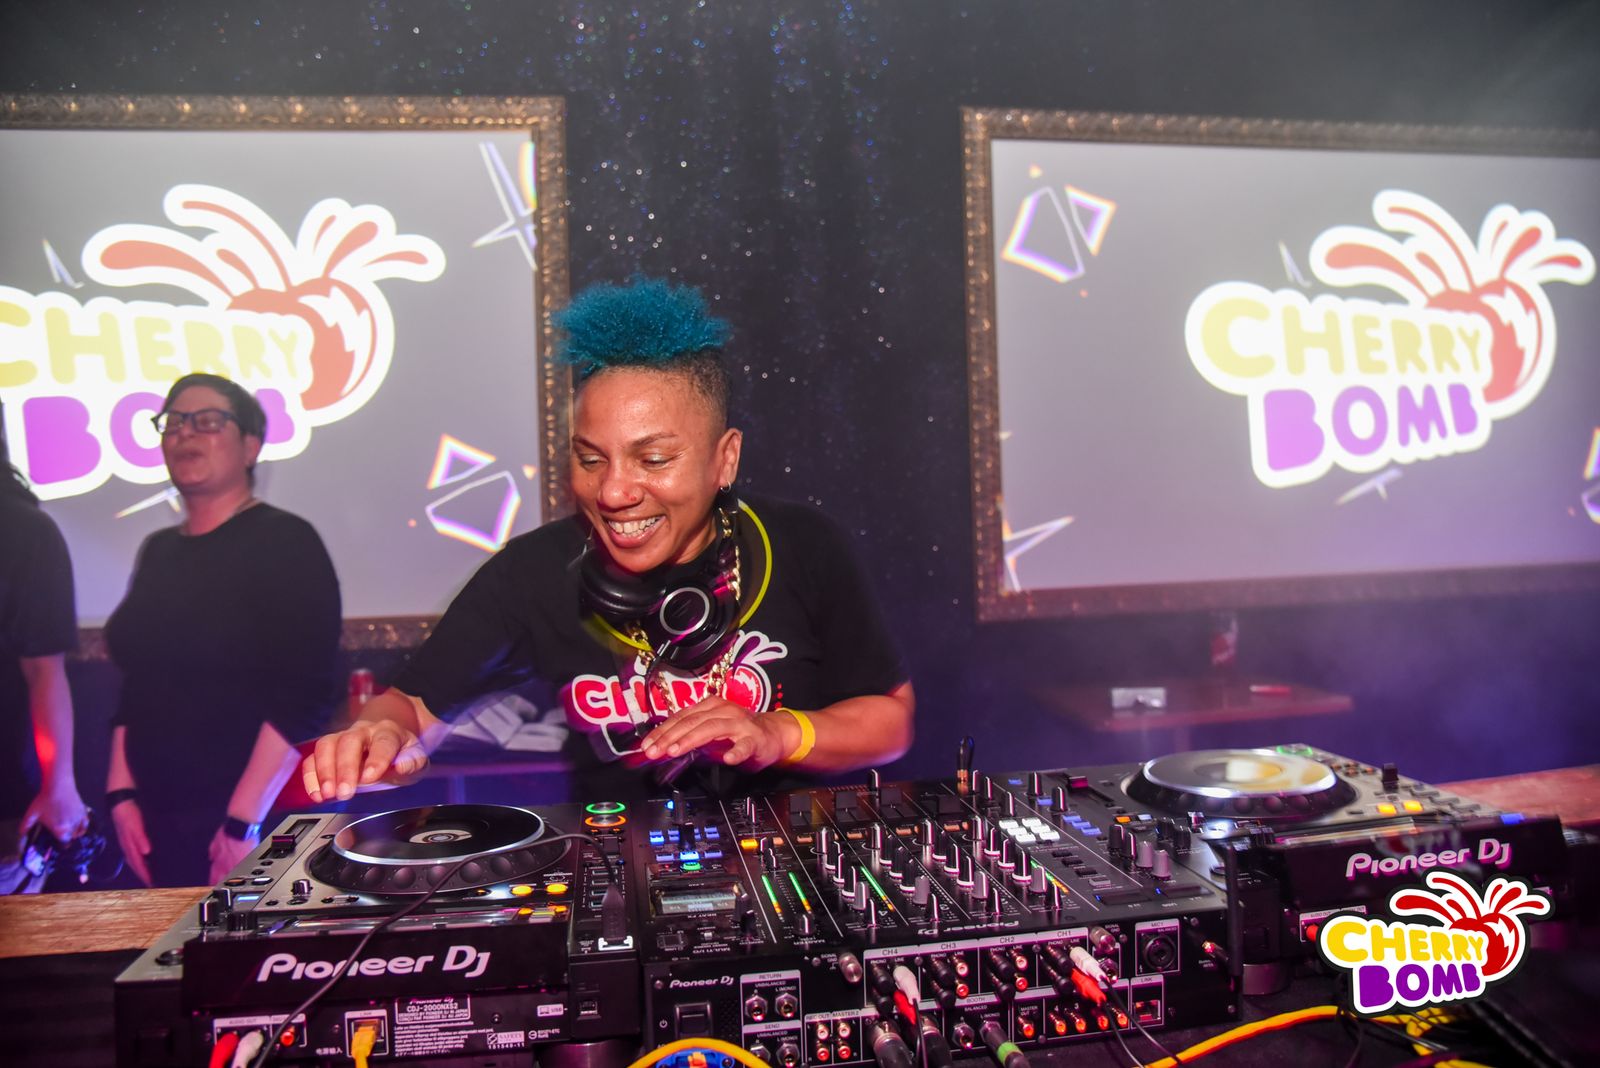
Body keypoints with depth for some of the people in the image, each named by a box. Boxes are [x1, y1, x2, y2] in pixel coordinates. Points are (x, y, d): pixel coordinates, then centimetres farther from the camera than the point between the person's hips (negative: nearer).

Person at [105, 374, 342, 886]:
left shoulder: (283, 542, -10)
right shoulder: (158, 551, 11)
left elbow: (304, 696, -17)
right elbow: (137, 688, 15)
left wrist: (244, 822, -20)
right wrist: (122, 794, 6)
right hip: (160, 818, 6)